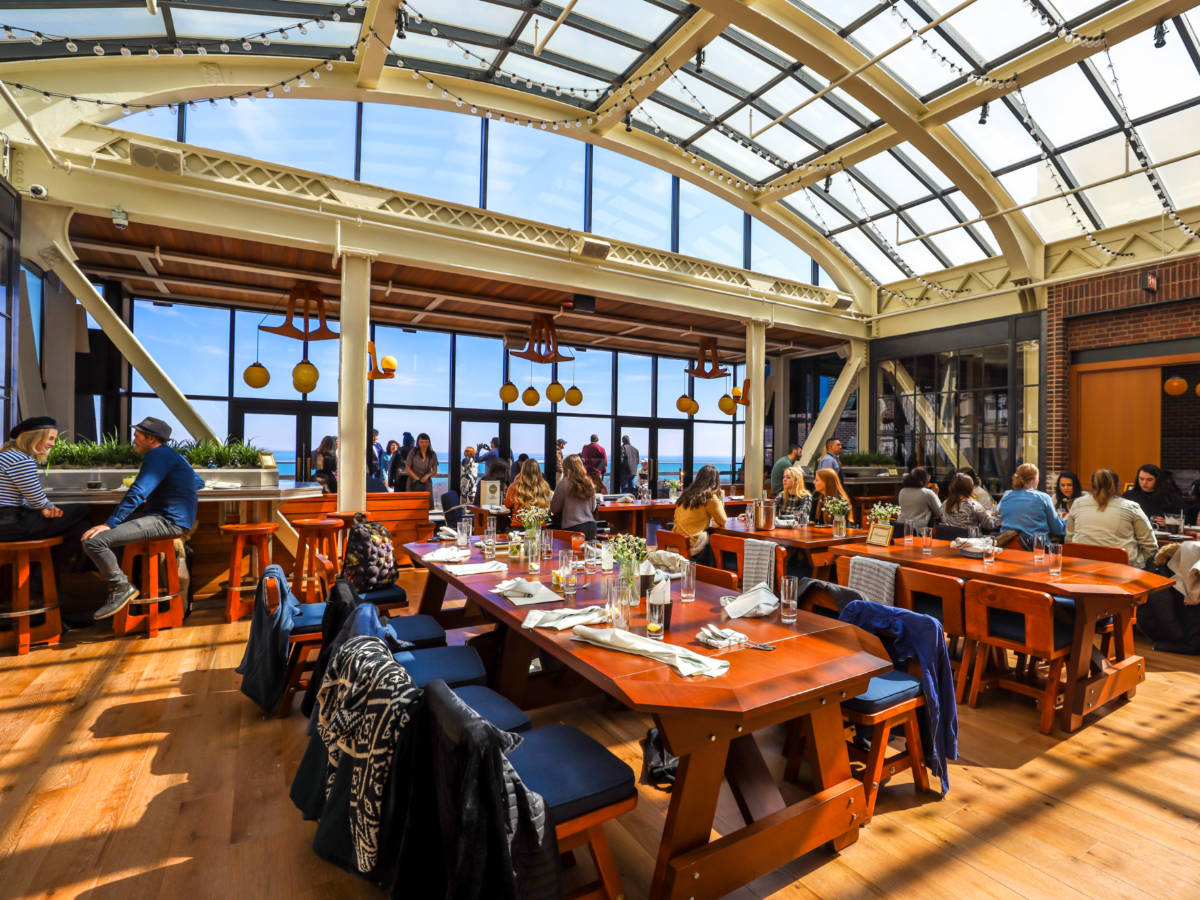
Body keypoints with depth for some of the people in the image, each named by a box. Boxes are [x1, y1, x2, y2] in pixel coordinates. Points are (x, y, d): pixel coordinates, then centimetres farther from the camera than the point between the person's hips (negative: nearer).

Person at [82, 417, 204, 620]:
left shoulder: (159, 455, -12)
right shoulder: (170, 455, 20)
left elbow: (138, 493, -21)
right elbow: (199, 482, 32)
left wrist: (109, 524, -20)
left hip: (167, 521, -11)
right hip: (166, 516, 11)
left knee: (93, 541, -20)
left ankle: (121, 587, -3)